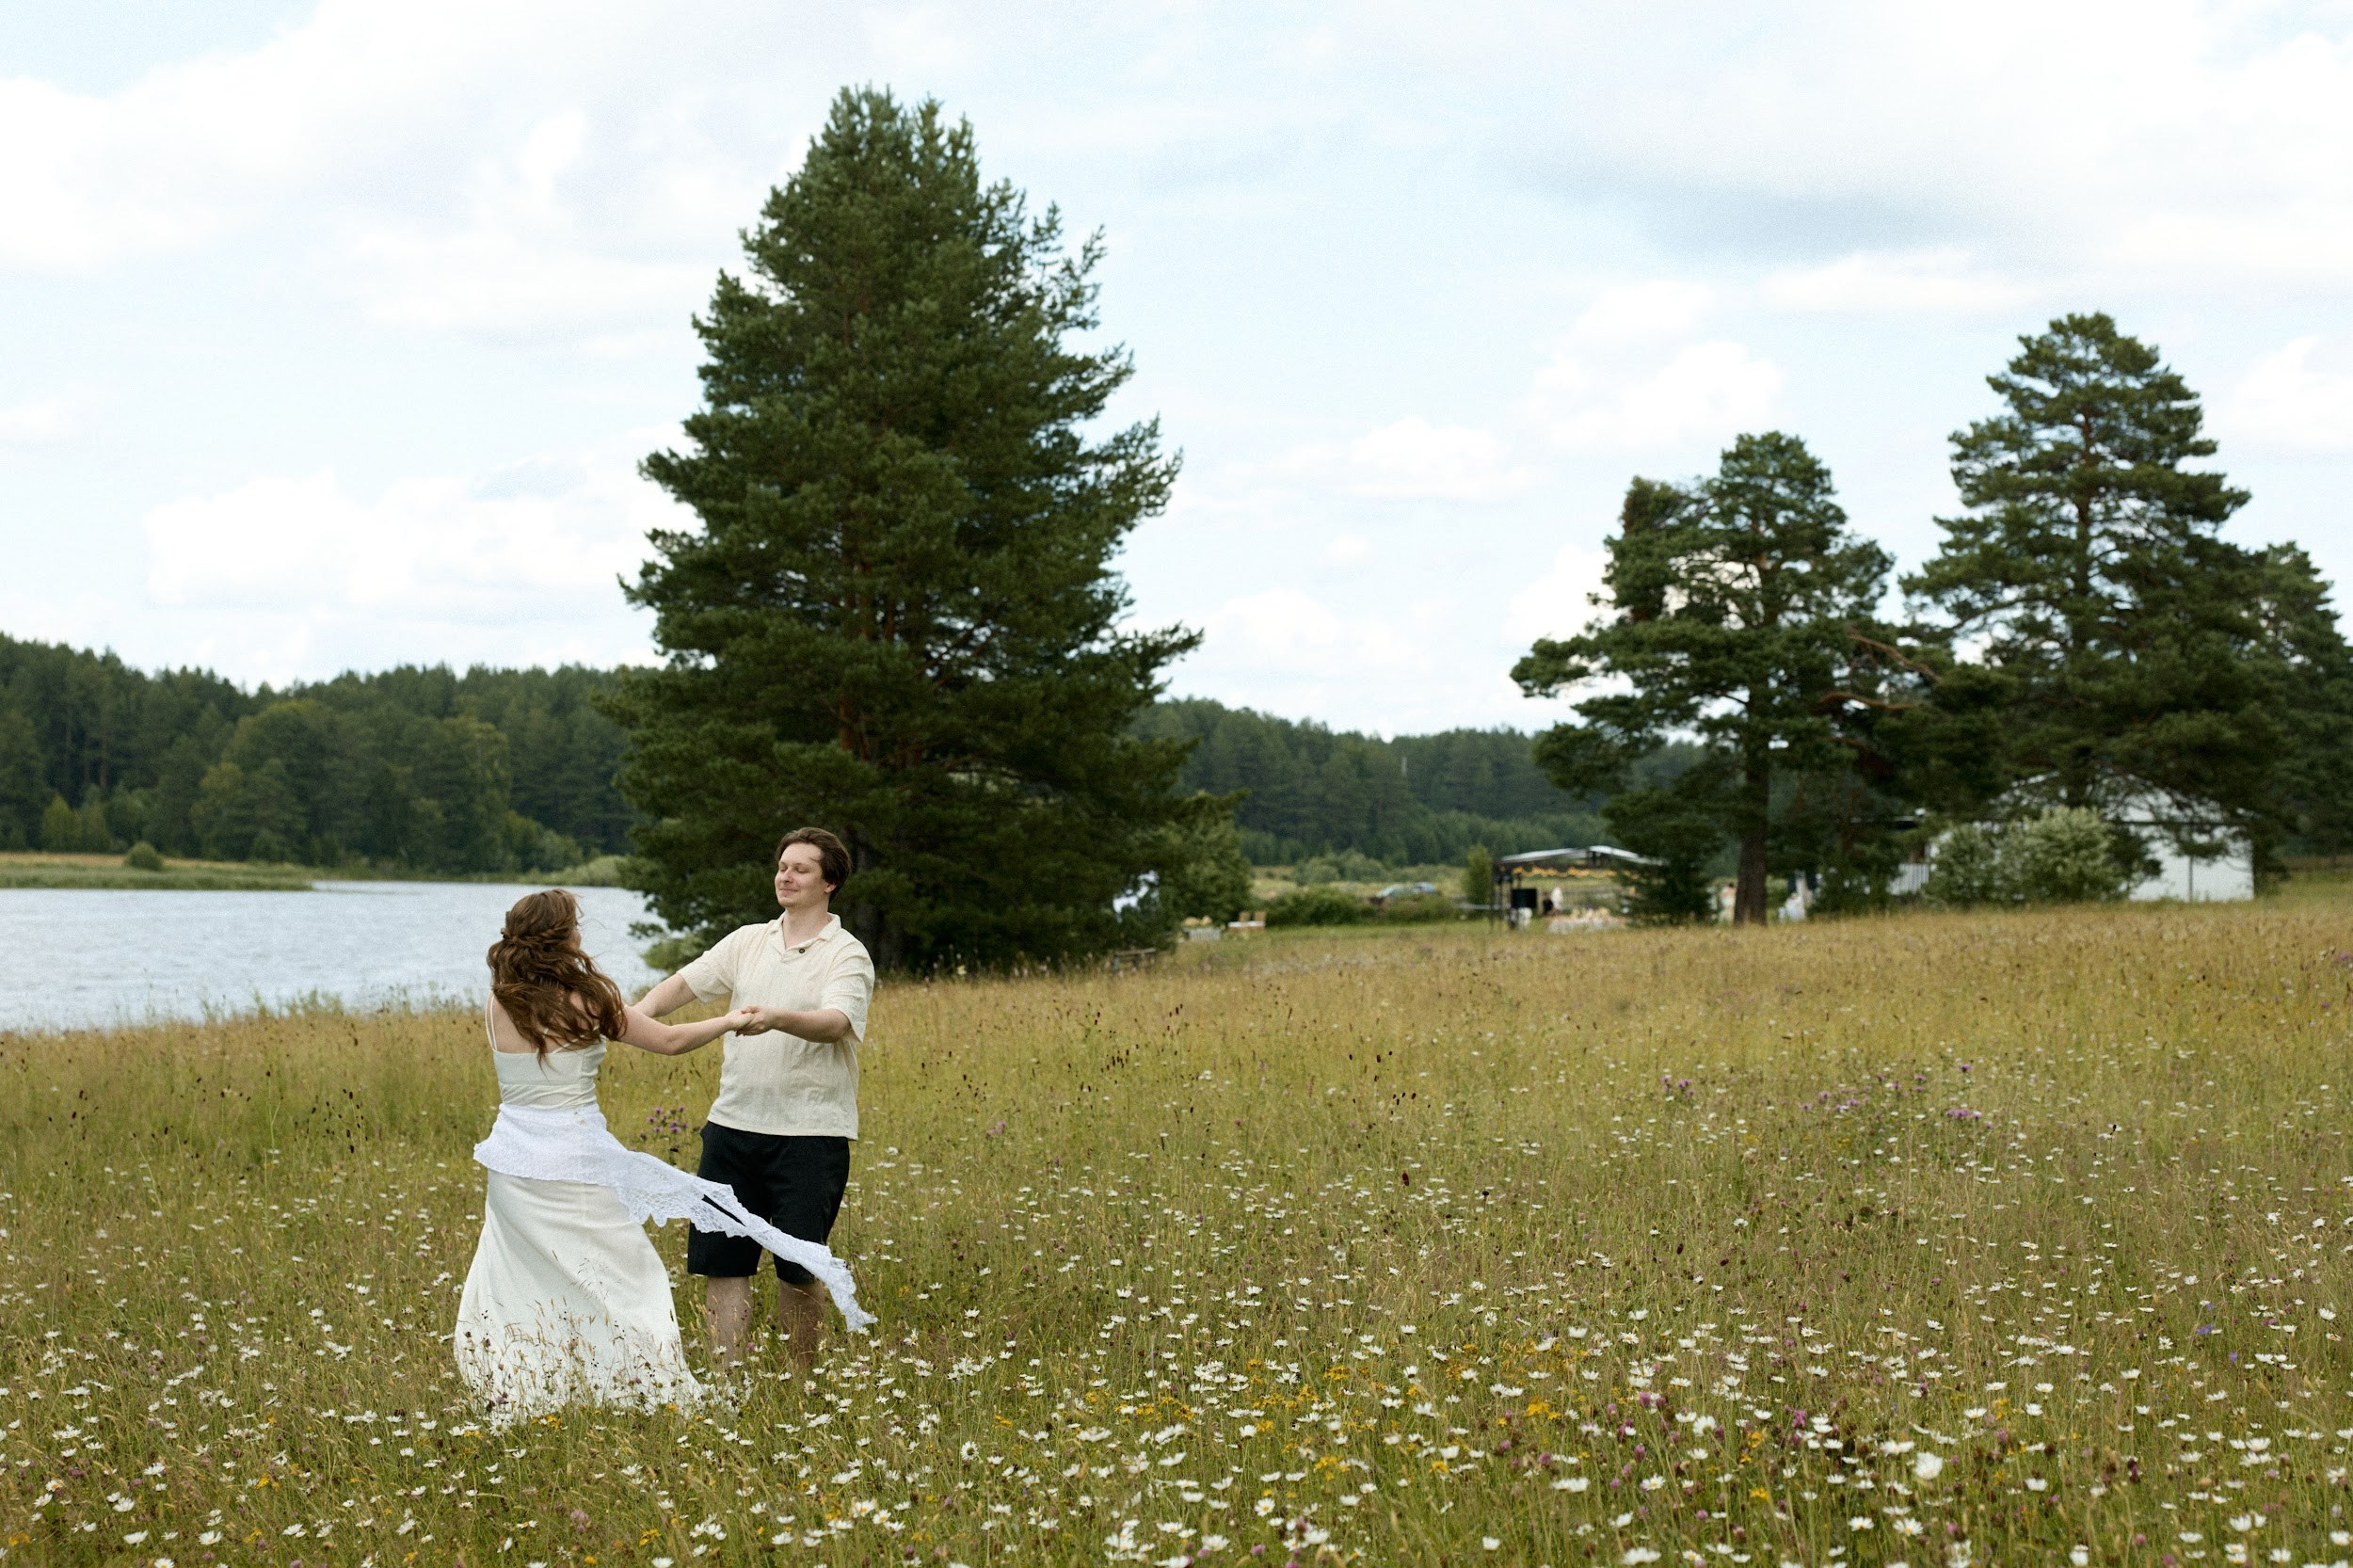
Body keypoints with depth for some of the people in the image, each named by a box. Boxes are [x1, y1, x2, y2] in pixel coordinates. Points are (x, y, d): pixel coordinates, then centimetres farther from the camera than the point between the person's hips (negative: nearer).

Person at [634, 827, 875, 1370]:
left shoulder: (848, 955, -2)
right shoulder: (748, 942, 14)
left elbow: (835, 1024, -19)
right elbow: (685, 982, 8)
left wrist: (777, 1018, -38)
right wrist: (640, 1012, -13)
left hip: (811, 1133, -5)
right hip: (734, 1123, 5)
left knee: (797, 1272, -3)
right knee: (720, 1261, 3)